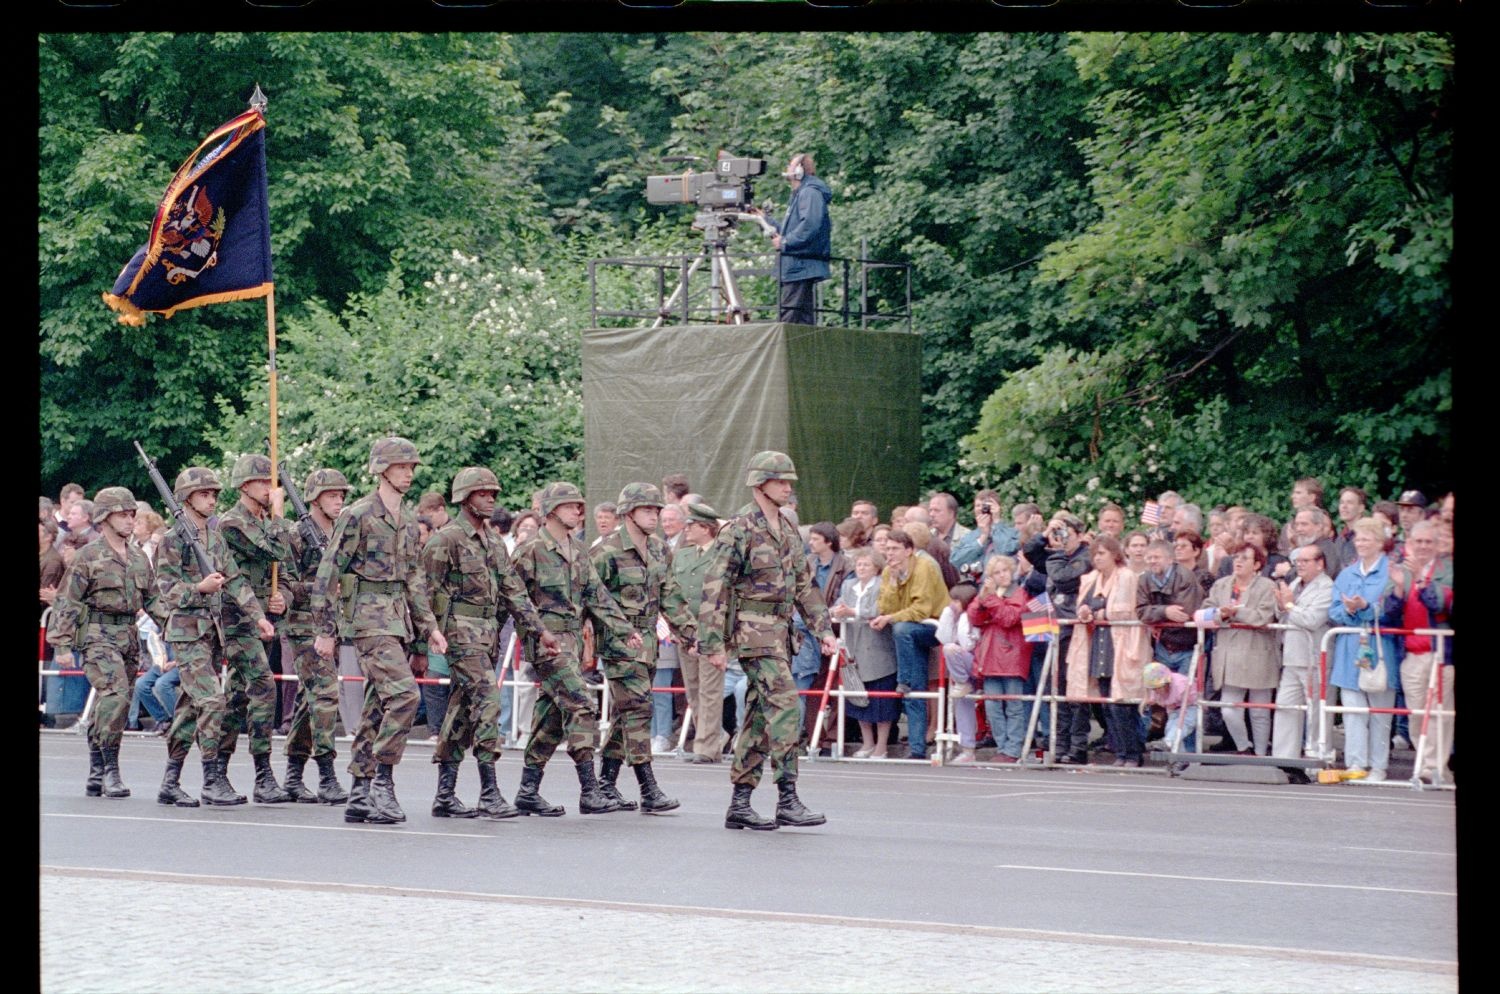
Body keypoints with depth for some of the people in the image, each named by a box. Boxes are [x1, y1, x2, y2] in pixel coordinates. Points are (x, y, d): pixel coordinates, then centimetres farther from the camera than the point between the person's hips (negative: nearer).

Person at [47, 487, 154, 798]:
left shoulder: (140, 559, 15)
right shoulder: (88, 556, -4)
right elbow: (66, 602, -5)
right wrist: (61, 644, -10)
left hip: (129, 635, 6)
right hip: (98, 634, -6)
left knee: (112, 705, 8)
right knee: (115, 694, -22)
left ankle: (96, 775, 16)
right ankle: (110, 769, -19)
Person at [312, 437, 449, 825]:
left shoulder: (408, 520, 15)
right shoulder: (358, 515, -9)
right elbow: (328, 574, -8)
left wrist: (428, 626, 16)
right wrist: (325, 630, -10)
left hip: (397, 618, 8)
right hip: (368, 616, -8)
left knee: (378, 707, 8)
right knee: (403, 693, -20)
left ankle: (360, 795, 11)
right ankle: (382, 782, -14)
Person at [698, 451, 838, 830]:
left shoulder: (788, 532, 16)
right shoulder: (739, 530, -9)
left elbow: (805, 585, 20)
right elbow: (715, 588, -11)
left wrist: (824, 630, 10)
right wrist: (713, 643, -15)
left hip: (780, 631, 8)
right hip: (753, 630, -8)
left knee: (760, 716, 8)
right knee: (784, 704, -17)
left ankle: (740, 805, 12)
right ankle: (787, 801, -19)